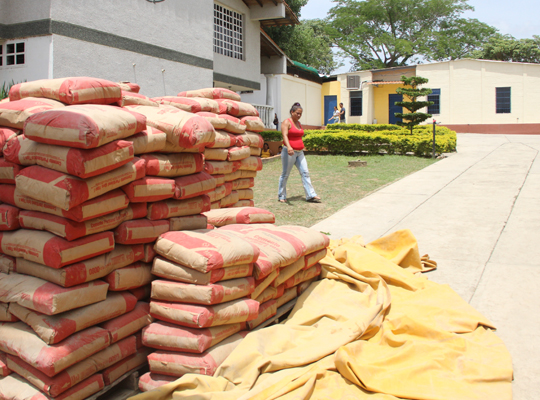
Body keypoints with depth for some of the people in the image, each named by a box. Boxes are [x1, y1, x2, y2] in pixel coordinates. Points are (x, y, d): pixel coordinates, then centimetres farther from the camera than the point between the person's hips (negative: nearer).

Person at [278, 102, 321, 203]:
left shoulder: (299, 123, 15)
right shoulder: (286, 122, -8)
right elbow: (285, 135, -23)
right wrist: (289, 147, -40)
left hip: (299, 152, 7)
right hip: (289, 152, -7)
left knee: (305, 173, -1)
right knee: (285, 174, 1)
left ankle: (310, 195, -1)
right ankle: (281, 196, 12)